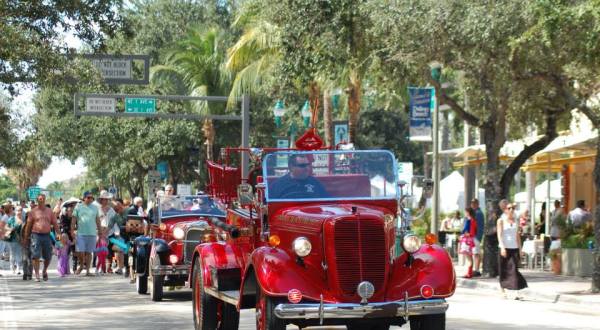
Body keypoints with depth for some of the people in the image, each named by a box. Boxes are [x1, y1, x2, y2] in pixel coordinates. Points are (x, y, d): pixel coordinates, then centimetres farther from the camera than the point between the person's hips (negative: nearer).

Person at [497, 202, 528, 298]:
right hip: (504, 248, -2)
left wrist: (520, 249, 11)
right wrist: (502, 247, -20)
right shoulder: (501, 221, 1)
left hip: (514, 248, 2)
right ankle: (504, 291, 15)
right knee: (504, 271, 3)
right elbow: (499, 235, -8)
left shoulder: (516, 221, 13)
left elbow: (517, 236, 16)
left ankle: (517, 292, -16)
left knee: (514, 269, -9)